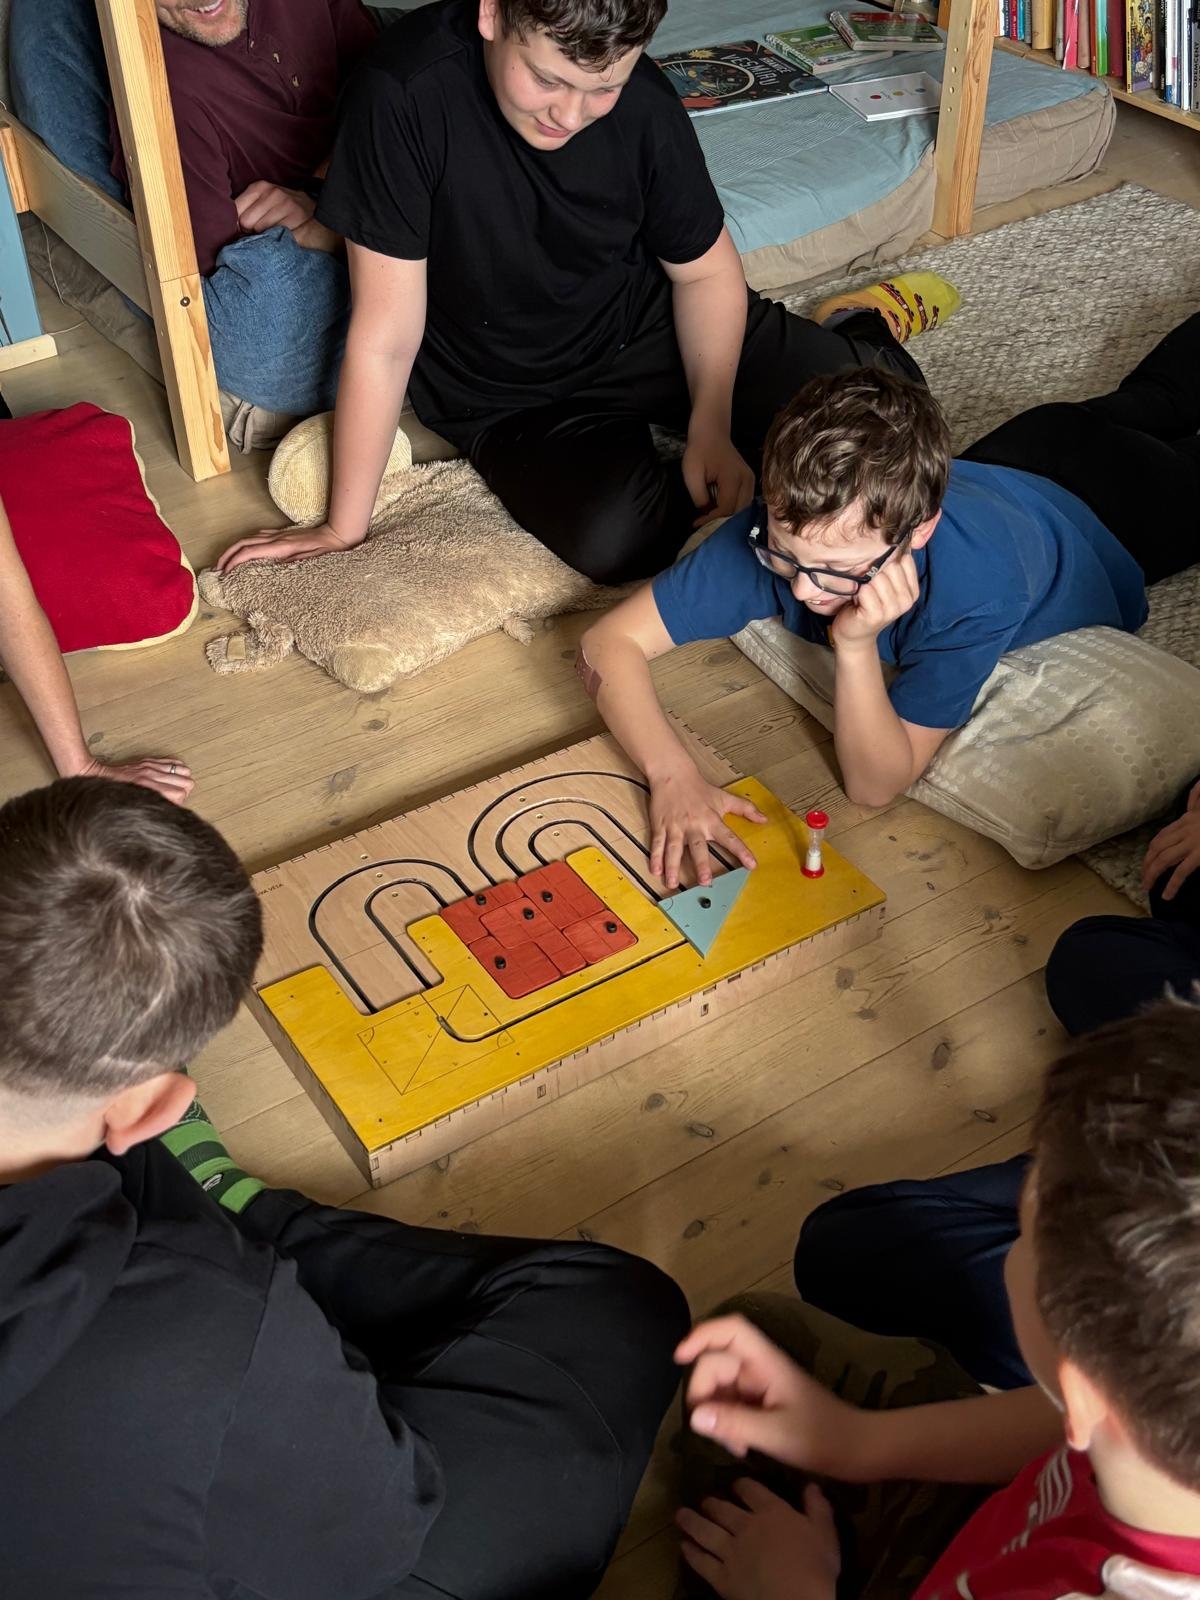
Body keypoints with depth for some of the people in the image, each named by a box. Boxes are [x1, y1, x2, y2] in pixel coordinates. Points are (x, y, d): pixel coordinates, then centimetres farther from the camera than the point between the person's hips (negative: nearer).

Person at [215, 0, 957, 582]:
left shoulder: (644, 102, -19)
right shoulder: (405, 95, -29)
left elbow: (704, 270, -2)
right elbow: (386, 338, -25)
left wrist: (711, 425, -15)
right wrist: (344, 528, -20)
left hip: (646, 322, 2)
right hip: (507, 389, -2)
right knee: (616, 537, -32)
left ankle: (864, 330, 25)